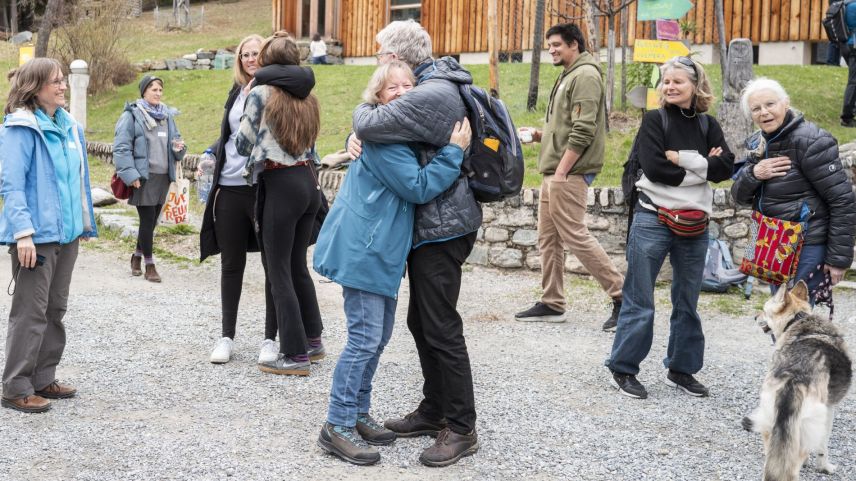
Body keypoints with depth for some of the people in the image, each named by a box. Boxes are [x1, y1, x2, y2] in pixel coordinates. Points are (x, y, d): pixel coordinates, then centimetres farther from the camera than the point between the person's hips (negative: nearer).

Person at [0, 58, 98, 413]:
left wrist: (85, 223, 19)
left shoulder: (70, 127, 12)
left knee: (55, 310, 14)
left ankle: (43, 379, 24)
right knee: (30, 312, -4)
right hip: (35, 235, -8)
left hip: (66, 233, 8)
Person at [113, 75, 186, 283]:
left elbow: (175, 138, 24)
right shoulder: (132, 115, -6)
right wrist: (130, 175, -17)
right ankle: (149, 264, 6)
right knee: (147, 220, -4)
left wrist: (179, 147, -1)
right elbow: (121, 147, -10)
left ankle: (137, 256, 30)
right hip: (144, 177, -6)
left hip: (163, 176, 6)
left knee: (152, 219, 12)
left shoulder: (167, 115, 14)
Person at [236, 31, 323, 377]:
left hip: (280, 185, -7)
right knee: (298, 266, 18)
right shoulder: (306, 95, 10)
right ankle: (313, 339, 26)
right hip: (309, 182, 7)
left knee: (279, 272, 0)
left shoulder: (261, 93, -7)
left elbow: (243, 143, 0)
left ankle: (295, 355, 1)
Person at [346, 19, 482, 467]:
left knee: (441, 329, -4)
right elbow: (380, 126, 17)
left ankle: (461, 429, 5)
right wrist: (359, 136, -7)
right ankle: (434, 410, 28)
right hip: (431, 224, 10)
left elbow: (372, 123, -29)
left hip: (441, 227, -10)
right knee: (421, 321, 17)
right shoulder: (433, 87, 12)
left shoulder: (432, 95, -21)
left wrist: (363, 112, -5)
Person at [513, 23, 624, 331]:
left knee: (575, 236, -11)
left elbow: (583, 131, -19)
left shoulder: (585, 76, -11)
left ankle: (622, 296, -5)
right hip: (554, 172, 10)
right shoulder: (568, 77, 19)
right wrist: (539, 135, 9)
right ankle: (552, 304, 16)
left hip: (569, 173, -10)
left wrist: (561, 171, -21)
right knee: (548, 239, 10)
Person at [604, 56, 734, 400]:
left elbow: (726, 166, -6)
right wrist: (703, 167, -10)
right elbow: (654, 167, -16)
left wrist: (683, 159, -14)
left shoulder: (707, 125, 8)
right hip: (653, 219, -4)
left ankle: (681, 369, 25)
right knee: (640, 301, -1)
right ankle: (623, 370, 10)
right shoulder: (654, 120, -2)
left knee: (687, 301, 12)